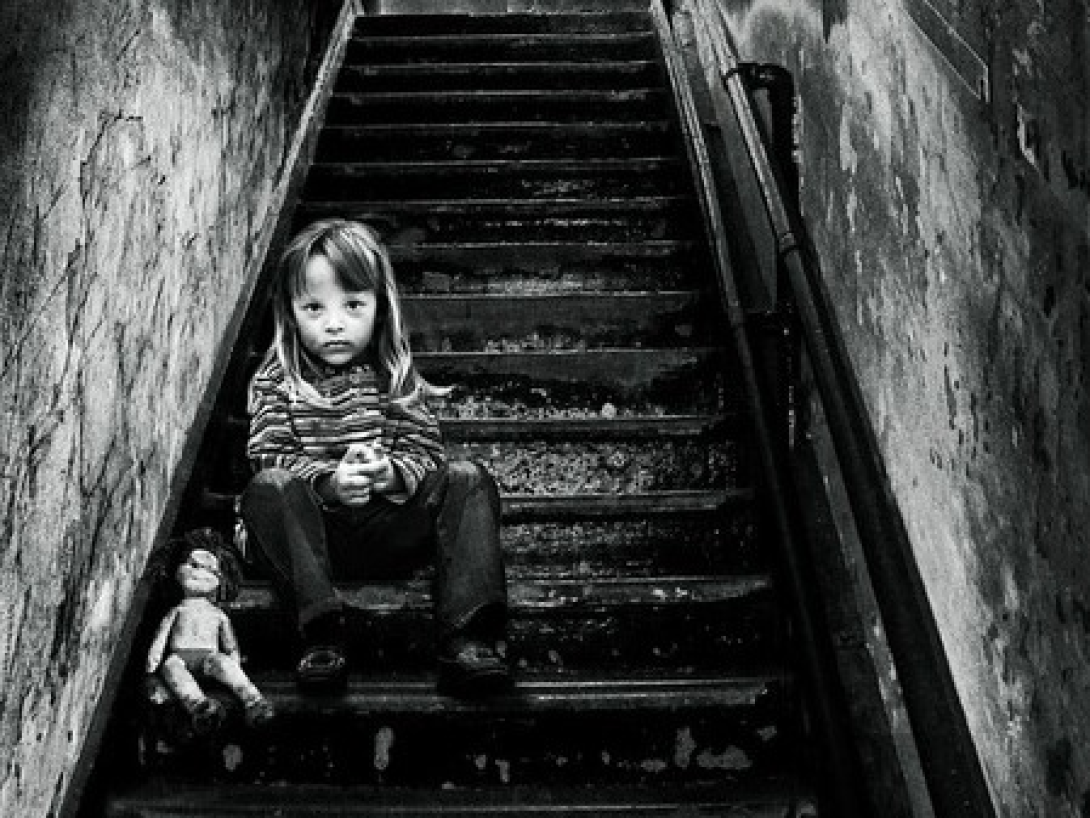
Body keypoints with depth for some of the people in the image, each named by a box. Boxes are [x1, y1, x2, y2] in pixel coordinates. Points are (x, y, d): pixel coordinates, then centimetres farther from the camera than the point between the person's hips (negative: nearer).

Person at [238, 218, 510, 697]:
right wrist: (328, 481, -25)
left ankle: (466, 638, -31)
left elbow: (427, 450, 2)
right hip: (316, 534, -1)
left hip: (393, 523, 1)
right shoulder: (274, 383, 5)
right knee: (268, 489, -30)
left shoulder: (395, 376, 7)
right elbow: (271, 458, -6)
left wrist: (392, 473, -22)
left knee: (467, 480, -19)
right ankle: (321, 634, -36)